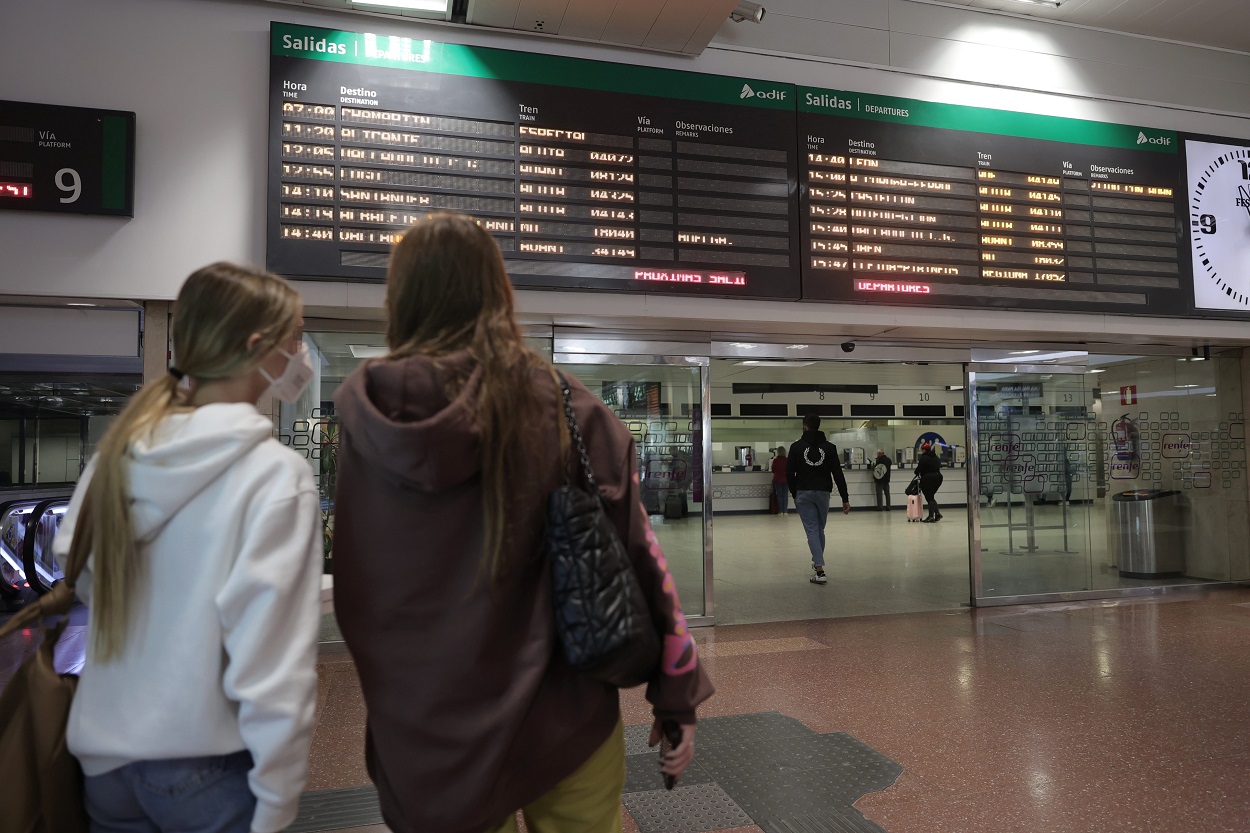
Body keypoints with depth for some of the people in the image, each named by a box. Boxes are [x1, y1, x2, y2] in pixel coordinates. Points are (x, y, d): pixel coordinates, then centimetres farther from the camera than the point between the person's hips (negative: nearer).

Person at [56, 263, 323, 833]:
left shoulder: (120, 450, -2)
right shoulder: (275, 475, -21)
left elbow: (83, 579, 9)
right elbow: (272, 666, -22)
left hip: (104, 755, 6)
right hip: (206, 768, -5)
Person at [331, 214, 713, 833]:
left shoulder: (367, 420, -9)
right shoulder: (565, 411, -13)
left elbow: (356, 595, -2)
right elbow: (637, 559, -10)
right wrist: (677, 696, 1)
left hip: (426, 736, 1)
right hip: (562, 723, 0)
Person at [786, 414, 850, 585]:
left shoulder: (796, 447, -2)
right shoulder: (829, 447, 1)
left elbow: (789, 473, -3)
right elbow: (838, 474, -2)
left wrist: (794, 493, 11)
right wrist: (845, 498, 1)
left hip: (803, 494, -2)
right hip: (823, 493, 2)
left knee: (812, 530, -2)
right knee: (820, 529, 18)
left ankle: (819, 570, -11)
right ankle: (817, 563, 32)